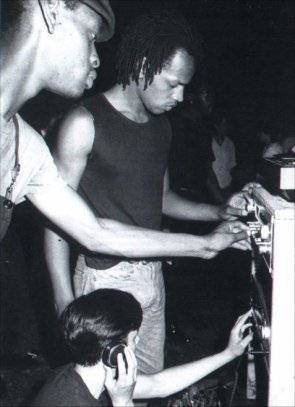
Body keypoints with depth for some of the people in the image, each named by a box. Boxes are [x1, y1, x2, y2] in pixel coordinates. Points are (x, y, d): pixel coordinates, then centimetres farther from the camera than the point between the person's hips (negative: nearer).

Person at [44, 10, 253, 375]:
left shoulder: (160, 125, 9)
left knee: (150, 379, 15)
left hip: (151, 273, 7)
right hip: (105, 276, -7)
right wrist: (64, 299, -15)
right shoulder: (85, 123, -13)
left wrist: (219, 212, 3)